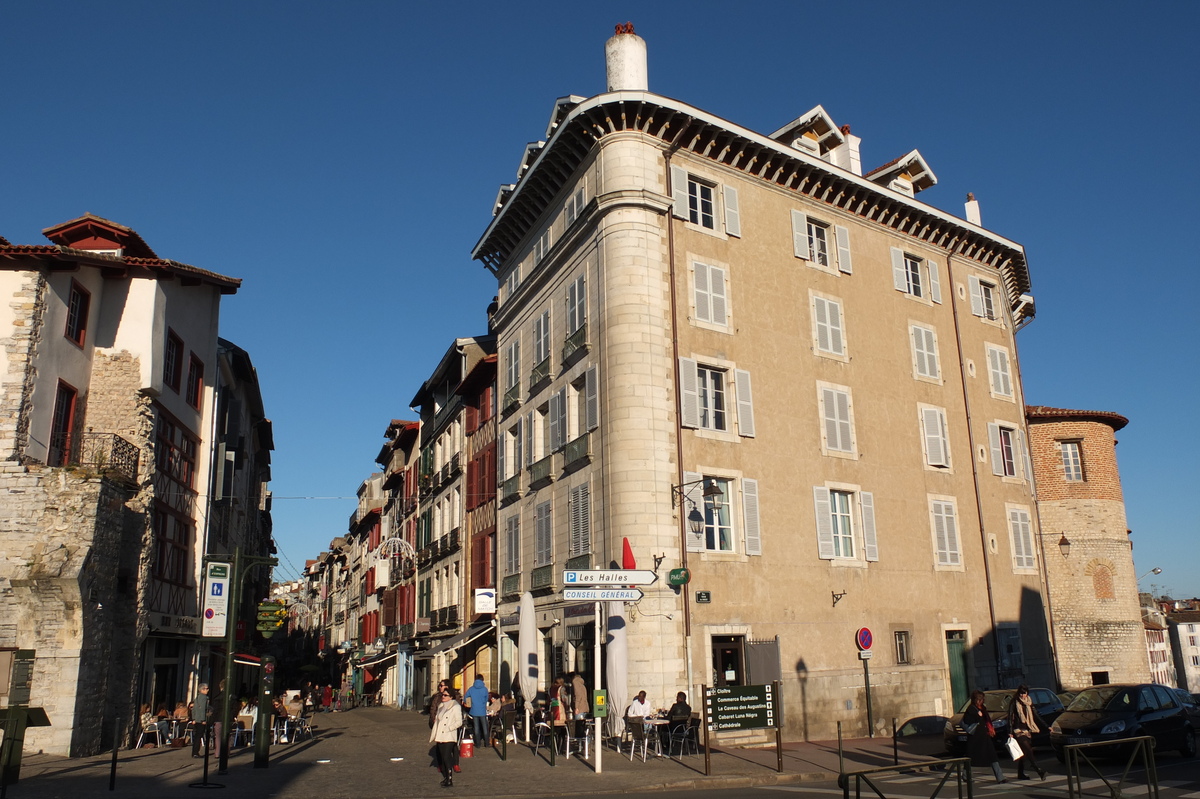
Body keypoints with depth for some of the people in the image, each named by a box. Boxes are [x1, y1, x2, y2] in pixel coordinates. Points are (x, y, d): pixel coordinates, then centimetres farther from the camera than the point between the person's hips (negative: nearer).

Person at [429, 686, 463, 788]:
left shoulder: (455, 706, -8)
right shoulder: (441, 706, 14)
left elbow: (459, 722, -12)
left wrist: (448, 728, -17)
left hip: (449, 736, -7)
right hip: (440, 736, 7)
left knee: (447, 757, -11)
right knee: (442, 758, 9)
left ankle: (450, 780, -6)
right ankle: (445, 777, 20)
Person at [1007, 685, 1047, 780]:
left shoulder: (1029, 703, 12)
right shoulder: (1014, 703, -4)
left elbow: (1036, 716, 16)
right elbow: (1010, 718, -5)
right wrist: (1010, 732, -11)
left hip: (1028, 730, 6)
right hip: (1018, 730, -6)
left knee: (1024, 753, 8)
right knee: (1028, 751, -15)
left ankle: (1020, 774, 17)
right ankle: (1039, 771, -25)